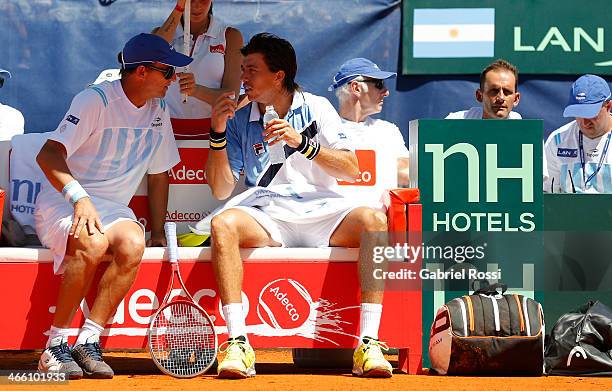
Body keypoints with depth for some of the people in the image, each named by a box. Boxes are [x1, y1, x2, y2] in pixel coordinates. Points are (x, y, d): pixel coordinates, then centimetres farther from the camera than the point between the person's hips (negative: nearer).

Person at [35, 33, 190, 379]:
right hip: (62, 203, -5)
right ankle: (57, 344, -26)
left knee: (133, 244, -32)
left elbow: (158, 175, 21)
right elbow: (48, 155, -22)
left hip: (113, 208, 5)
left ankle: (88, 342, -28)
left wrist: (157, 231, 15)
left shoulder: (159, 111, 10)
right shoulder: (96, 101, -12)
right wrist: (79, 198, -37)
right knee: (93, 242, -39)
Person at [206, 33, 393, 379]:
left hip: (322, 212, 0)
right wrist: (219, 133, -3)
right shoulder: (239, 120, 13)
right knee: (224, 224, -33)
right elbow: (221, 190, 7)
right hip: (266, 218, 1)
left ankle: (369, 345, -33)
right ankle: (238, 345, -38)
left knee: (372, 220, -32)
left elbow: (351, 169, -1)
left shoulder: (317, 108, 9)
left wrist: (302, 143, -14)